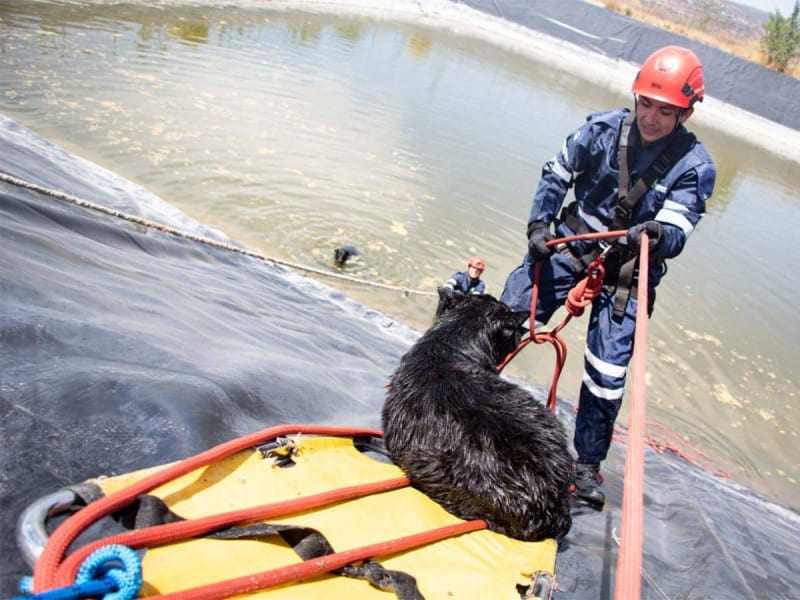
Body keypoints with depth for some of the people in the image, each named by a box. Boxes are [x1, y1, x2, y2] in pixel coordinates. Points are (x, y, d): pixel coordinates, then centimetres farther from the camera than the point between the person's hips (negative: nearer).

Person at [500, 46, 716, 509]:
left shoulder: (695, 167, -12)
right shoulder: (604, 128, -7)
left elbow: (677, 233, -19)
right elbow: (556, 175, 4)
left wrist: (657, 235, -43)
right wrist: (540, 222, -9)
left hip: (628, 274, -1)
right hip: (571, 244, 2)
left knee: (607, 374, -6)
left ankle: (588, 465, 13)